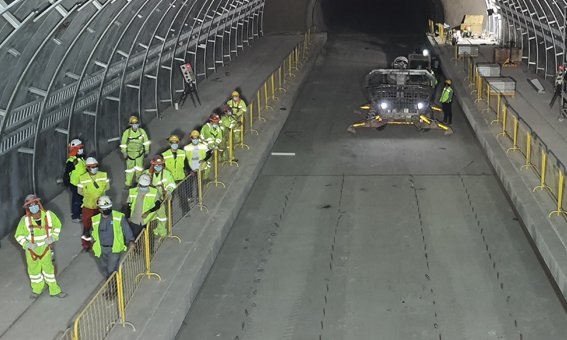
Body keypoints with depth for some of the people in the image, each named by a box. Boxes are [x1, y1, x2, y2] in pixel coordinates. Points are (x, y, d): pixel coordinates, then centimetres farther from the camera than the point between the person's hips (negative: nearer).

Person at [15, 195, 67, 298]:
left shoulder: (49, 215, -18)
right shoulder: (25, 220, -23)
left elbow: (57, 225, 2)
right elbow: (19, 235, -9)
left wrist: (53, 237, -12)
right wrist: (27, 244, -25)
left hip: (45, 248, 1)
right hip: (31, 249, 0)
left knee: (48, 268, 14)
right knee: (34, 269, 18)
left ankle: (54, 290, 31)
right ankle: (37, 289, 42)